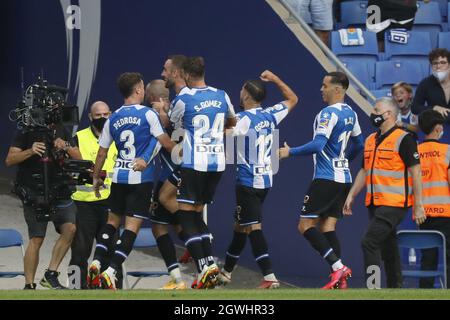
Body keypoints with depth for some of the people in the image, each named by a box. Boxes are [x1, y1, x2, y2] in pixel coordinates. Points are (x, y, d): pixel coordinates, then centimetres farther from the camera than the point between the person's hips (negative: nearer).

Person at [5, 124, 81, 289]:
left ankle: (50, 275, -4)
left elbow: (78, 158, 8)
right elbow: (9, 160, -6)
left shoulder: (61, 131, 10)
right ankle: (29, 286, 0)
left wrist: (66, 147, -12)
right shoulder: (26, 132, 0)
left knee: (70, 228, -15)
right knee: (36, 239, -8)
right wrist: (30, 151, -22)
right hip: (33, 192, -4)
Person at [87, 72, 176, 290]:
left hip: (119, 177, 5)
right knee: (132, 226, -5)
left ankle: (96, 264, 9)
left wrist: (96, 178, 23)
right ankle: (110, 273, -14)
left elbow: (102, 152, 11)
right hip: (141, 178, -5)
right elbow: (166, 143, -6)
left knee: (112, 221, 20)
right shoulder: (147, 114, -7)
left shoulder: (113, 119, 7)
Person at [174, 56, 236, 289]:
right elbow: (232, 122, 26)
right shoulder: (221, 96, 7)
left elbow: (171, 124, 9)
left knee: (186, 217, -1)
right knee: (197, 215, 17)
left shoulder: (184, 100, -9)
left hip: (194, 164, -6)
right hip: (217, 164, 6)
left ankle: (204, 267, -14)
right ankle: (210, 263, 6)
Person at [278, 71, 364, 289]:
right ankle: (340, 280, -5)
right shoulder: (350, 113, 13)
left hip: (326, 179, -9)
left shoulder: (329, 113, -14)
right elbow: (358, 144, 25)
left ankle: (338, 266, -17)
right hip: (344, 177, 9)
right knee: (328, 227, 7)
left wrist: (290, 152, -17)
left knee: (306, 225, -6)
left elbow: (318, 145, -24)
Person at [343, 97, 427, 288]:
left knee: (369, 242, -18)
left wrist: (418, 205, -13)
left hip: (394, 204, -8)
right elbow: (364, 172, 23)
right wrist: (351, 196, 15)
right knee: (388, 249, 11)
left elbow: (416, 172, -10)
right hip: (375, 204, 8)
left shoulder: (403, 139, -8)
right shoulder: (370, 140, 16)